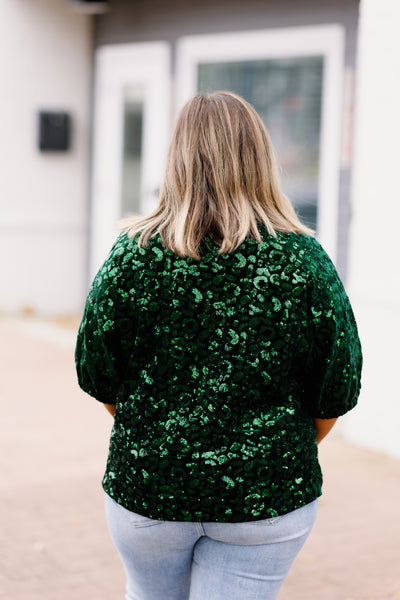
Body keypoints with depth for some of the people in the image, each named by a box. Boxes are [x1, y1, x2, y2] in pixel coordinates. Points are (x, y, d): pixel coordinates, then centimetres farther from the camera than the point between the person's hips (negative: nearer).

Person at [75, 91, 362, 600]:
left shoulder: (134, 253, -8)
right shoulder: (306, 260, -9)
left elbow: (97, 376, -1)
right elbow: (337, 391, -4)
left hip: (146, 485, 1)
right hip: (268, 499, 0)